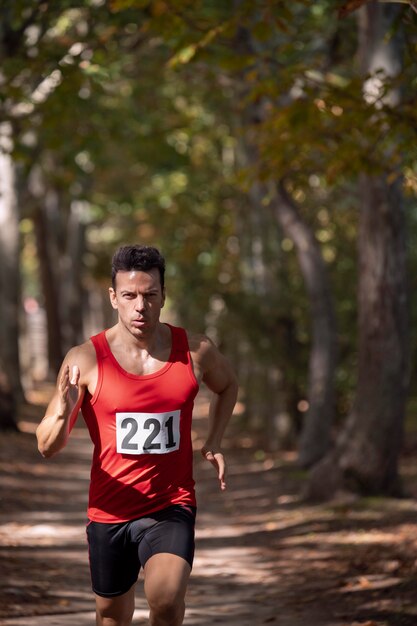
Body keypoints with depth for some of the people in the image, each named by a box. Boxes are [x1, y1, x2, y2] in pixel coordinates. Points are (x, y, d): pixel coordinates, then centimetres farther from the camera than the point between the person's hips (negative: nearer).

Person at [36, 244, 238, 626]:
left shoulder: (195, 351, -3)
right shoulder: (86, 360, -10)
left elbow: (227, 386, 22)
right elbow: (47, 447, -10)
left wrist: (213, 444, 8)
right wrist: (63, 413, -32)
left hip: (172, 507, 0)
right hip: (109, 512, 1)